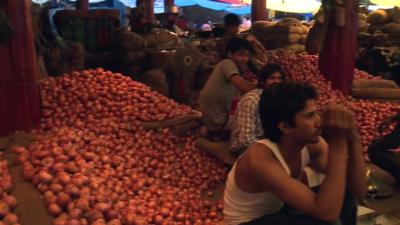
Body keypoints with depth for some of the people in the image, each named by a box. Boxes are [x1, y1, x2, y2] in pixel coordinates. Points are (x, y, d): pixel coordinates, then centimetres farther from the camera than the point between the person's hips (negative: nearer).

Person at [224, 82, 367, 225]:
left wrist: (352, 137, -29)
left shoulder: (311, 145, -14)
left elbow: (358, 190, -15)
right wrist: (338, 145, -42)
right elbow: (327, 213, -40)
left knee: (345, 197, -7)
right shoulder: (259, 160, -35)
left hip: (278, 212, 8)